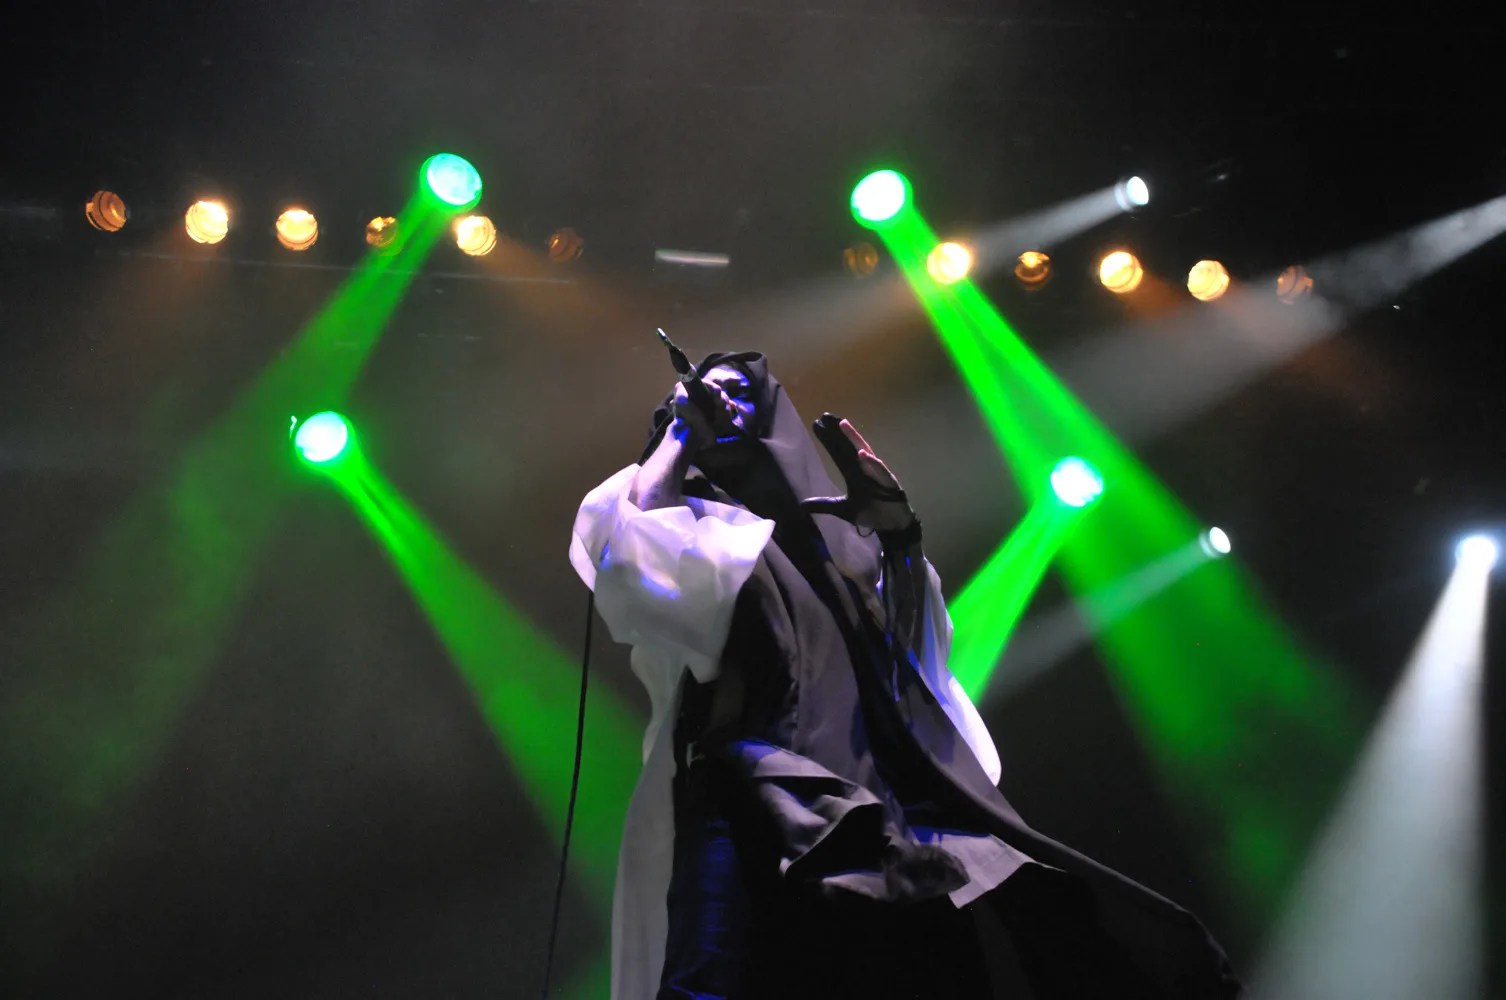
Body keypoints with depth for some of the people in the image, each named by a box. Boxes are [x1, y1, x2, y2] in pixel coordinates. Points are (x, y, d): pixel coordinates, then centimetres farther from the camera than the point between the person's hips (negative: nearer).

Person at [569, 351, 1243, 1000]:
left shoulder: (828, 530, 30)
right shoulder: (684, 514, 21)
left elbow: (917, 645, 23)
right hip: (748, 786, -3)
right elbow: (630, 535, -3)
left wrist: (898, 536, 12)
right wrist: (679, 427, 12)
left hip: (875, 792, 4)